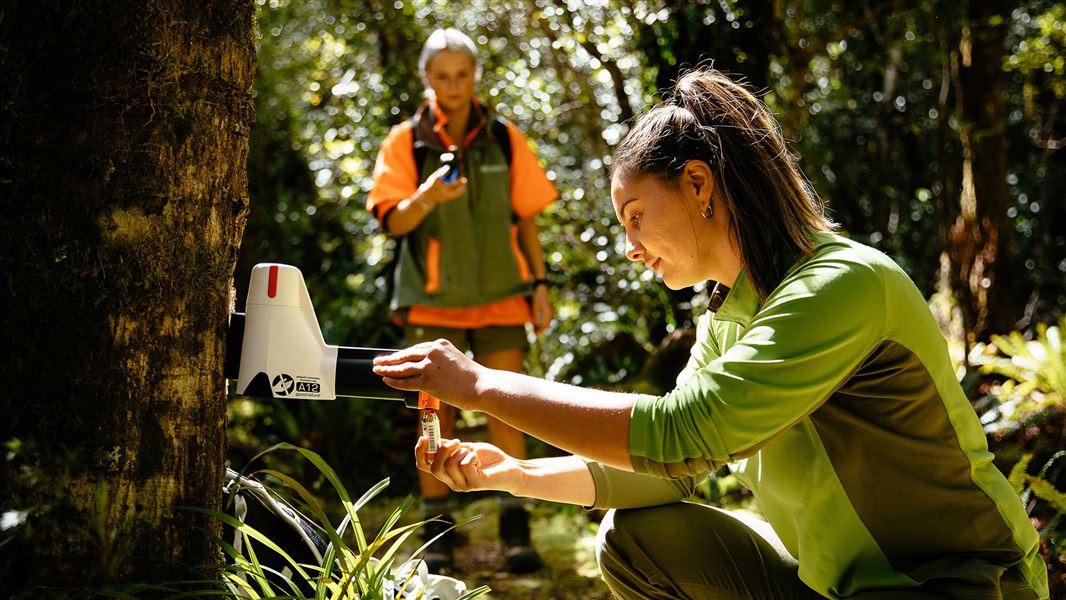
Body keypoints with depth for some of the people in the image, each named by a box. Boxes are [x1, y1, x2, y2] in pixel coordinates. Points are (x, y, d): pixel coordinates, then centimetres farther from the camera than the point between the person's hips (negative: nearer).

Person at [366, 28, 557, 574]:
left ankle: (515, 528, 5)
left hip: (500, 297, 1)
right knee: (436, 414, 2)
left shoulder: (505, 139, 6)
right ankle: (436, 534, 10)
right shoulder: (405, 141, 1)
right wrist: (426, 198, -27)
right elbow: (394, 221, -6)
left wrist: (540, 283, 6)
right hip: (433, 299, -1)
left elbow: (525, 217, 10)